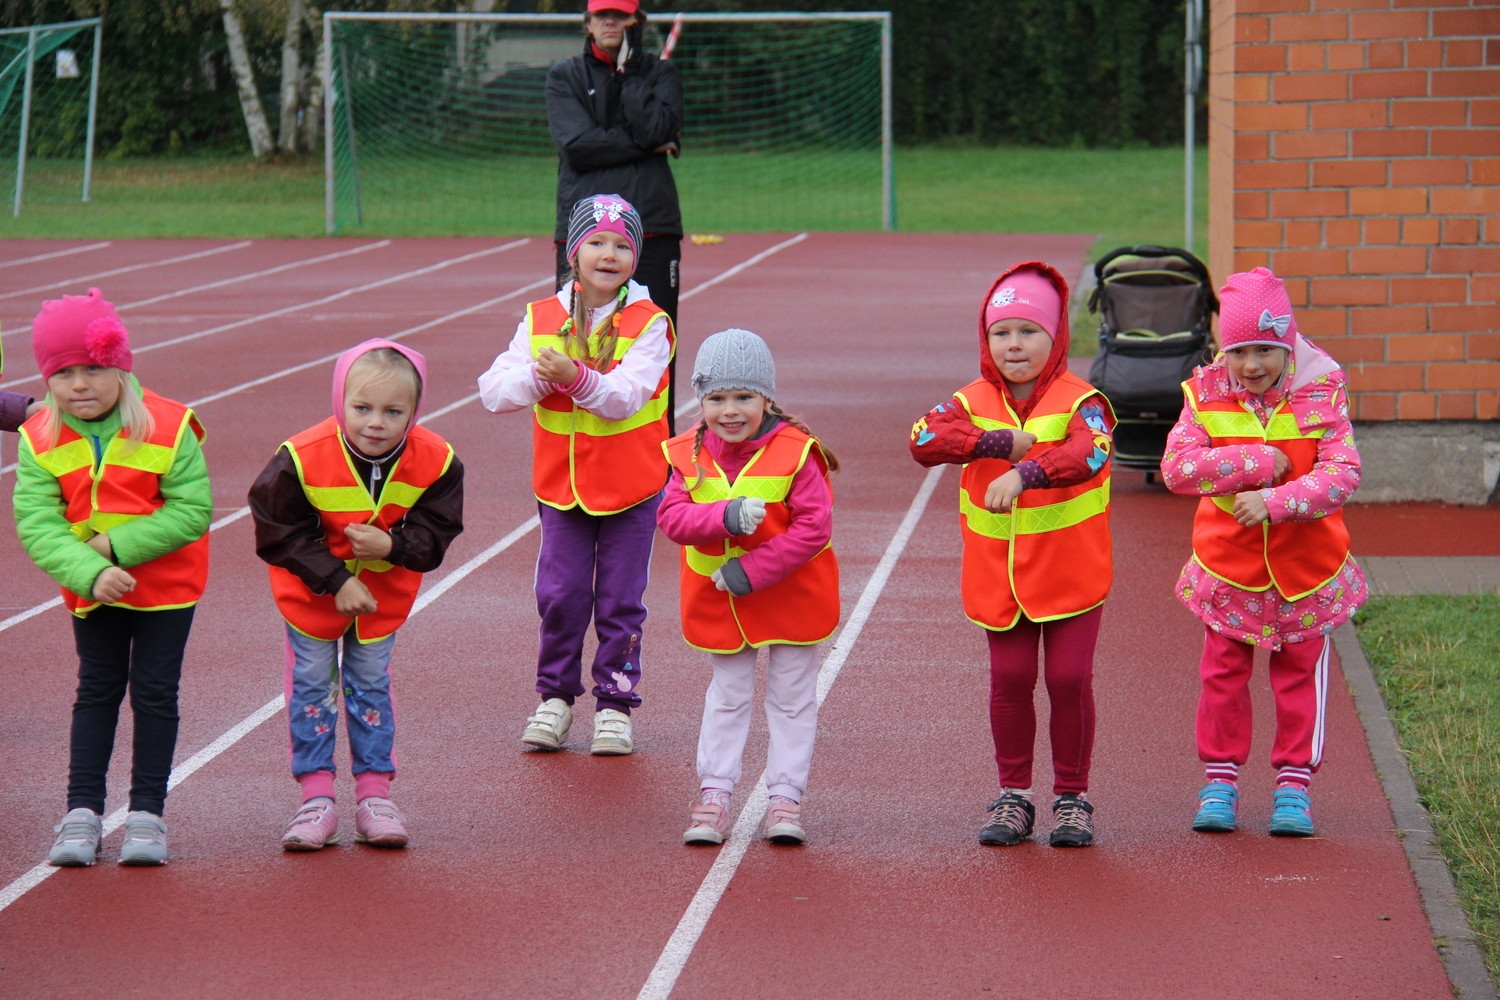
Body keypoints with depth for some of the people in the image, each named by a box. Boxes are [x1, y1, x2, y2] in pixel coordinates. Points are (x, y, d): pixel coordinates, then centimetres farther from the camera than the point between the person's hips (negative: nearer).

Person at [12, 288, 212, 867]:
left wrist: (118, 545, -26)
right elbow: (37, 525, -18)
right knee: (97, 691, 6)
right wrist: (90, 573, -34)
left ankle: (146, 813, 8)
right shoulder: (40, 440, -12)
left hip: (165, 584, -2)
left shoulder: (168, 428, -18)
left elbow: (192, 511, -20)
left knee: (155, 691, 1)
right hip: (90, 588, 2)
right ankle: (82, 812, 9)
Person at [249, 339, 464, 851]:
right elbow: (281, 534, -19)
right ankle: (316, 797, 10)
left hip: (383, 592, 1)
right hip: (312, 592, -1)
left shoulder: (435, 462, -22)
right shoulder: (302, 459, -28)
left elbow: (435, 534, -15)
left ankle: (374, 794, 17)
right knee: (311, 685, 3)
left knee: (372, 685, 9)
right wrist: (336, 580, -23)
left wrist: (391, 546, -35)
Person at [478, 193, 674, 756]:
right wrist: (538, 376, -24)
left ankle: (615, 704, 16)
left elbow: (626, 396, -22)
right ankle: (555, 697, 20)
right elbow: (494, 392, -6)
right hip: (560, 483, 2)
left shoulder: (648, 324, -9)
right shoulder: (541, 320, -1)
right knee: (559, 597, 5)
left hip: (630, 486, -2)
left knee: (620, 601, 5)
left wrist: (577, 378, -37)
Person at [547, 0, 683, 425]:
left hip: (652, 228, 1)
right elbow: (577, 144, -5)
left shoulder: (659, 72, 14)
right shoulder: (565, 76, 11)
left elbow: (656, 126, -6)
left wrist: (628, 72, -2)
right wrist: (648, 145, -5)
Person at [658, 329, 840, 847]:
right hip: (720, 603, 3)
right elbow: (671, 516, -15)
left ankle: (785, 798, 14)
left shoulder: (794, 453, -19)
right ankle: (713, 795, 15)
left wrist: (753, 572, -25)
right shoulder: (691, 455, -7)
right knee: (727, 697, 11)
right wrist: (725, 517, -33)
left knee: (791, 699, 7)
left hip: (789, 596, -3)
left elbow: (814, 527, -22)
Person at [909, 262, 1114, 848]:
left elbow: (1088, 453, -30)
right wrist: (999, 441, -26)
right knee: (1010, 679, 5)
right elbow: (924, 439, -17)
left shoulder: (1080, 402, -8)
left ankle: (1072, 798, 12)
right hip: (998, 575, 3)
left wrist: (1023, 473, -46)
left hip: (1070, 573, -3)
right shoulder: (974, 403, 2)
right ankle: (1014, 797, 17)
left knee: (1070, 679, -2)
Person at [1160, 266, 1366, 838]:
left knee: (1300, 674, 8)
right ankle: (1220, 780, 20)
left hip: (1305, 568, -1)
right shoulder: (1206, 395, -7)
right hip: (1227, 568, 1)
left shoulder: (1321, 394, -9)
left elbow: (1342, 474, -17)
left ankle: (1293, 784, 18)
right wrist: (1261, 462, -25)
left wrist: (1274, 501, -29)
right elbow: (1176, 467, -20)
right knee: (1223, 674, 8)